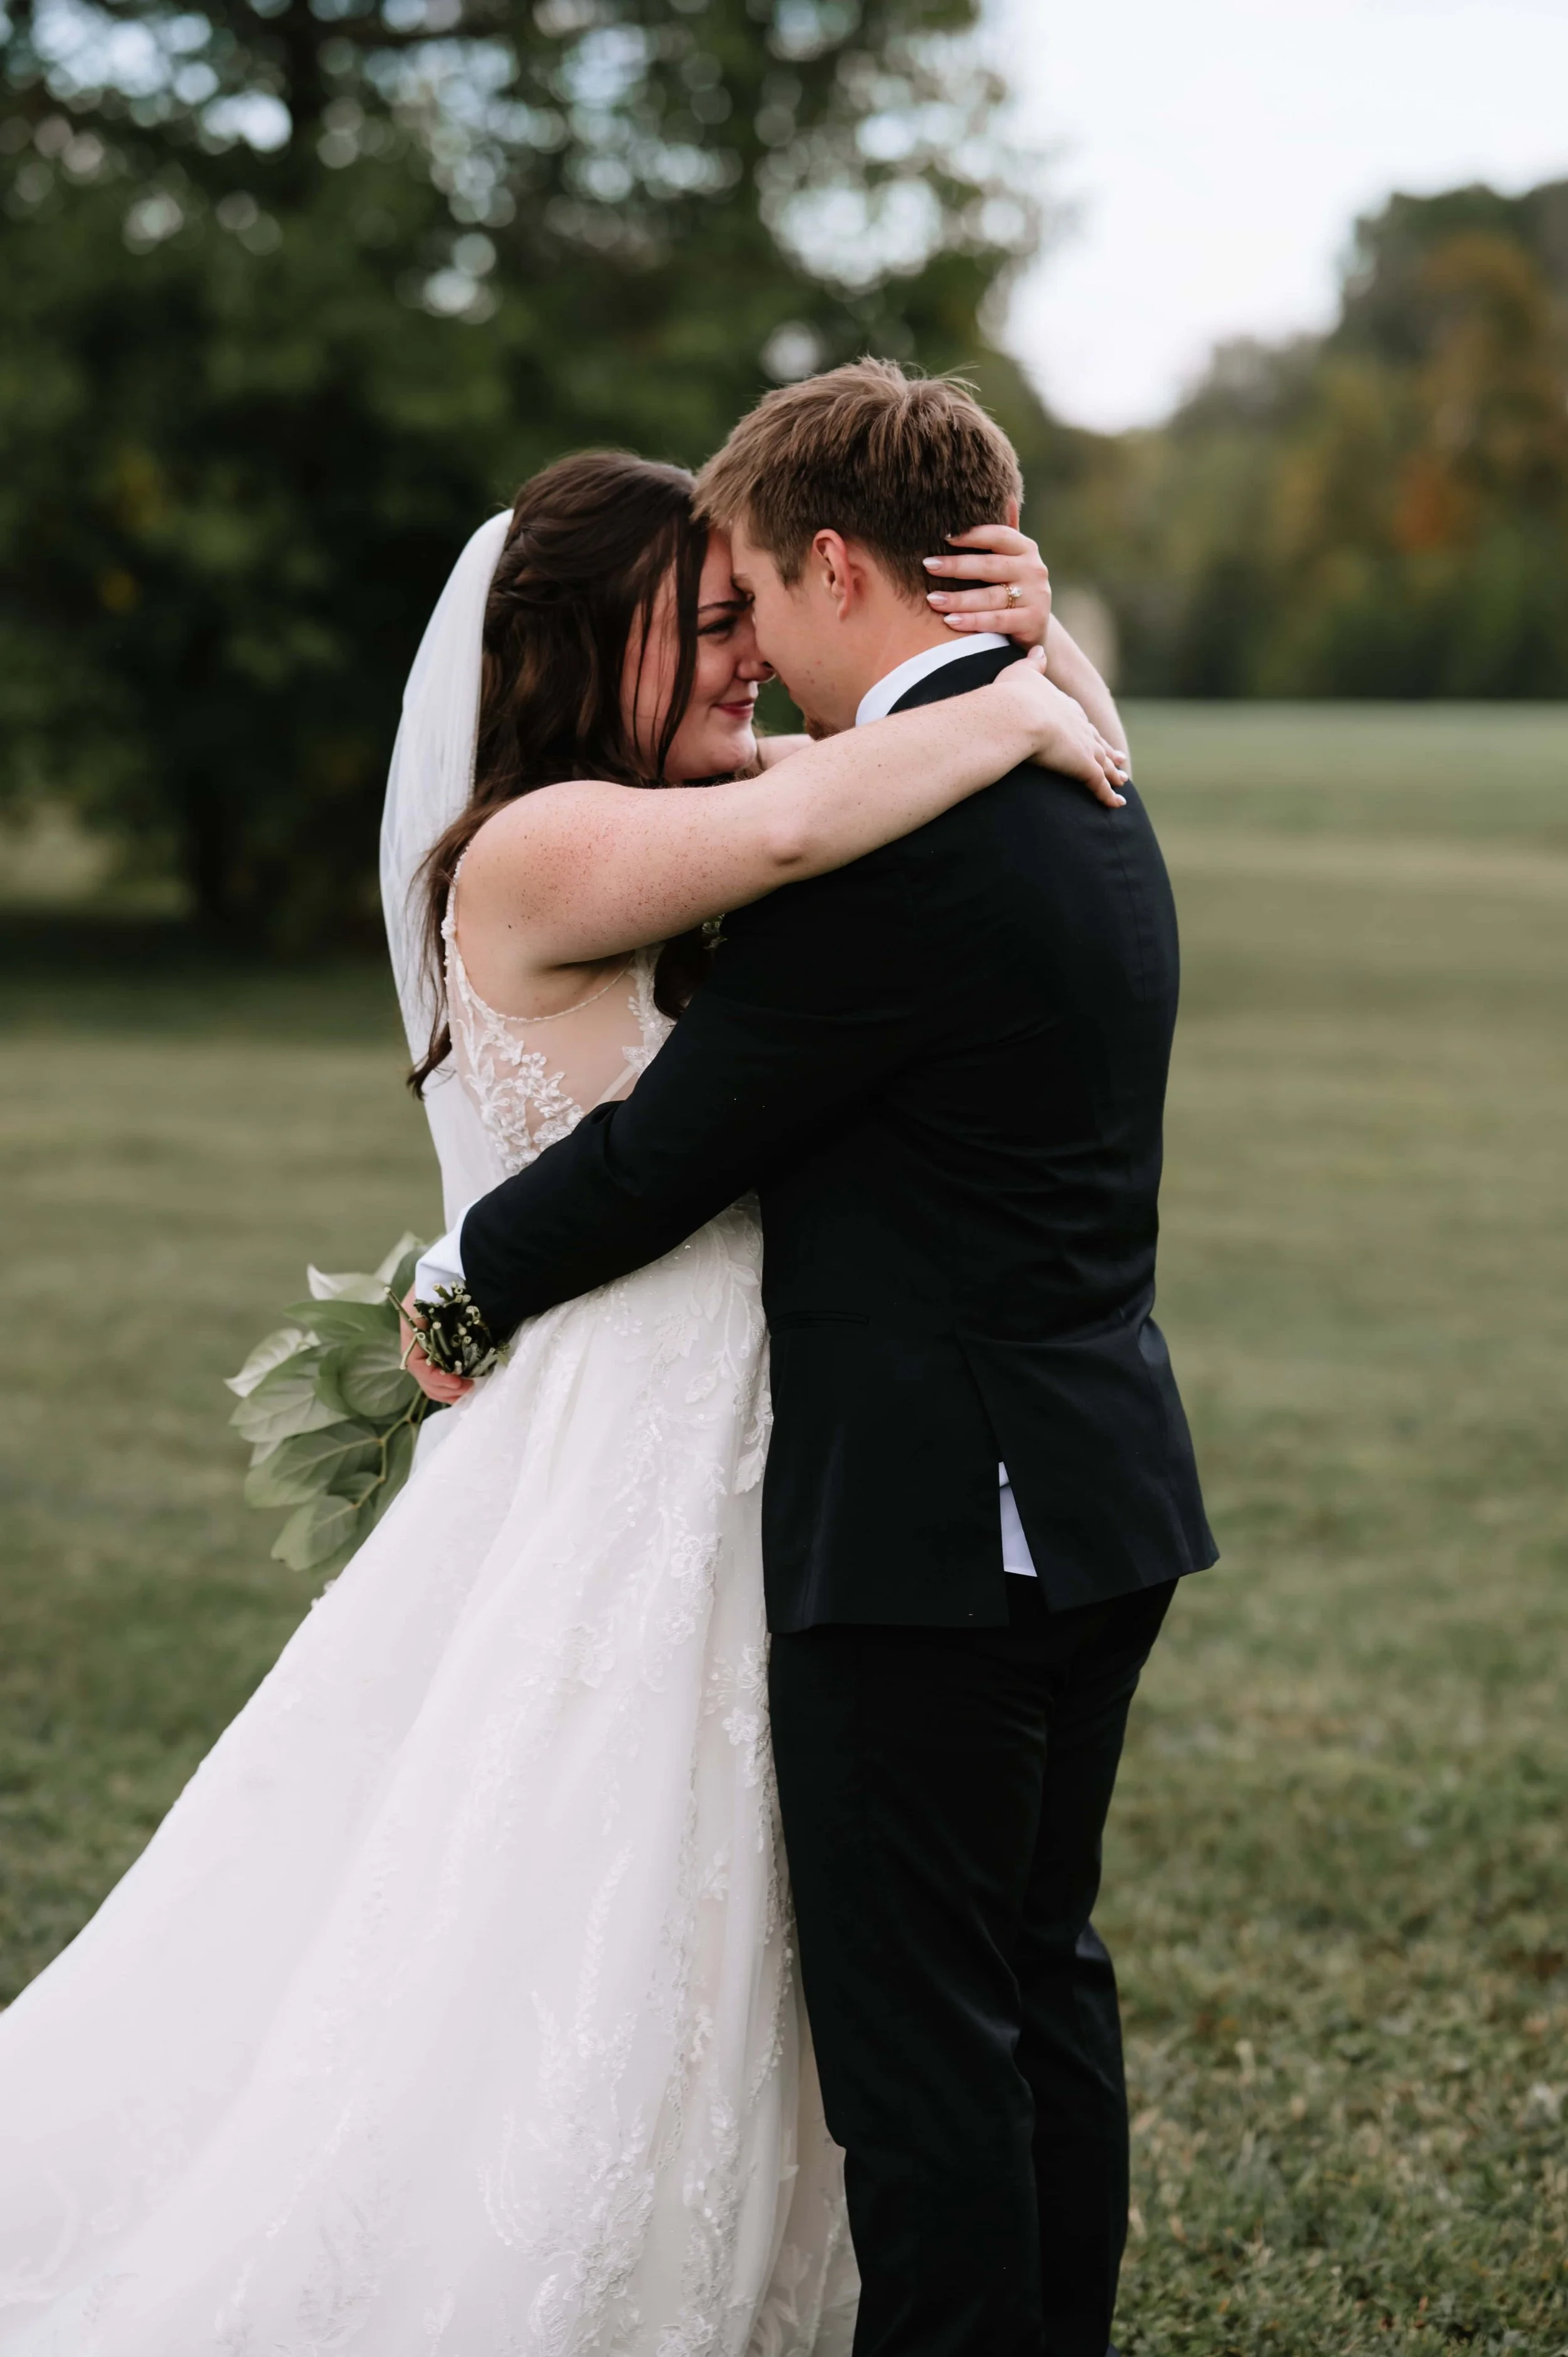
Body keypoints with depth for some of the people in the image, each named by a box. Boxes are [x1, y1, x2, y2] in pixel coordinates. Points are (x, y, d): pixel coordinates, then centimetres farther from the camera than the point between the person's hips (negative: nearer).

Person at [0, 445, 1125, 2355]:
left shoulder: (720, 855, 9)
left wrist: (1029, 636, -4)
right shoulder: (536, 851, -15)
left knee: (697, 1993, 18)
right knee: (553, 2007, -1)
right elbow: (790, 823, -35)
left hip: (733, 1491, 9)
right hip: (613, 1497, -8)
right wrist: (1015, 717, -18)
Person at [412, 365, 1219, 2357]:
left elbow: (668, 1151, -15)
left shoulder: (891, 833, -20)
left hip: (933, 1519, -10)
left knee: (915, 2022, 0)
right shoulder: (1088, 794, 11)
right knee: (1041, 1969, 19)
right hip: (1101, 1493, 10)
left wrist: (463, 1276, 1)